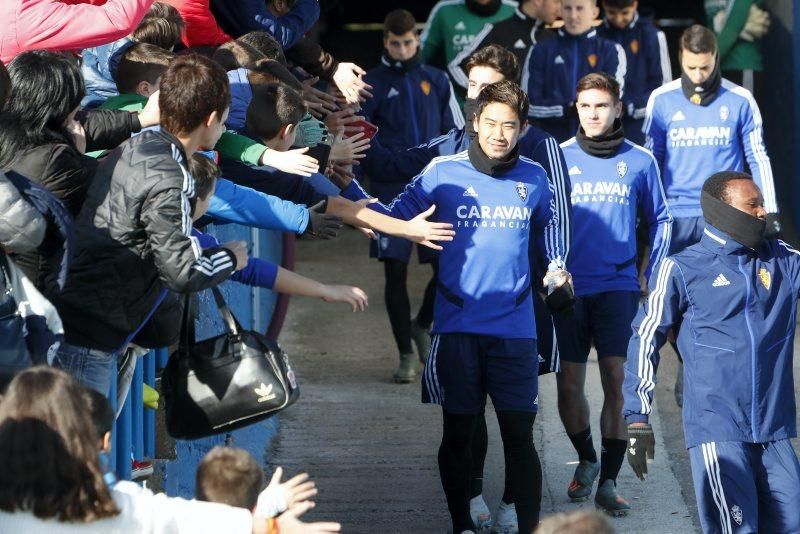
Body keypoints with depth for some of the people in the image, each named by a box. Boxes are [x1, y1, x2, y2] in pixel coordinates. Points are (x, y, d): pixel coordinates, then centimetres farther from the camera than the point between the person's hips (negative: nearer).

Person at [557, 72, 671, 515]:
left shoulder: (640, 161, 4)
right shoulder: (558, 157, 3)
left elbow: (659, 220, 13)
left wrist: (655, 276, 7)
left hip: (618, 287, -1)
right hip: (570, 288, 1)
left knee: (616, 382, -10)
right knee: (568, 385, 3)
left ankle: (608, 482, -5)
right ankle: (586, 459, 29)